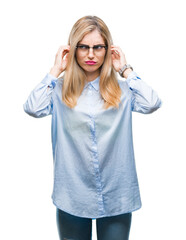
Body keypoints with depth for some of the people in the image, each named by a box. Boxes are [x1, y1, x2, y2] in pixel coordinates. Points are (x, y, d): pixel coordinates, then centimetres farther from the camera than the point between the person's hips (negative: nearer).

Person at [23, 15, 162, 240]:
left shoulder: (122, 88, 0)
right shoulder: (60, 89, -1)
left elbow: (152, 104, -16)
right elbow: (33, 108, -17)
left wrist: (125, 70, -6)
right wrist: (56, 70, -8)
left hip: (116, 195, 1)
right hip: (73, 195, 0)